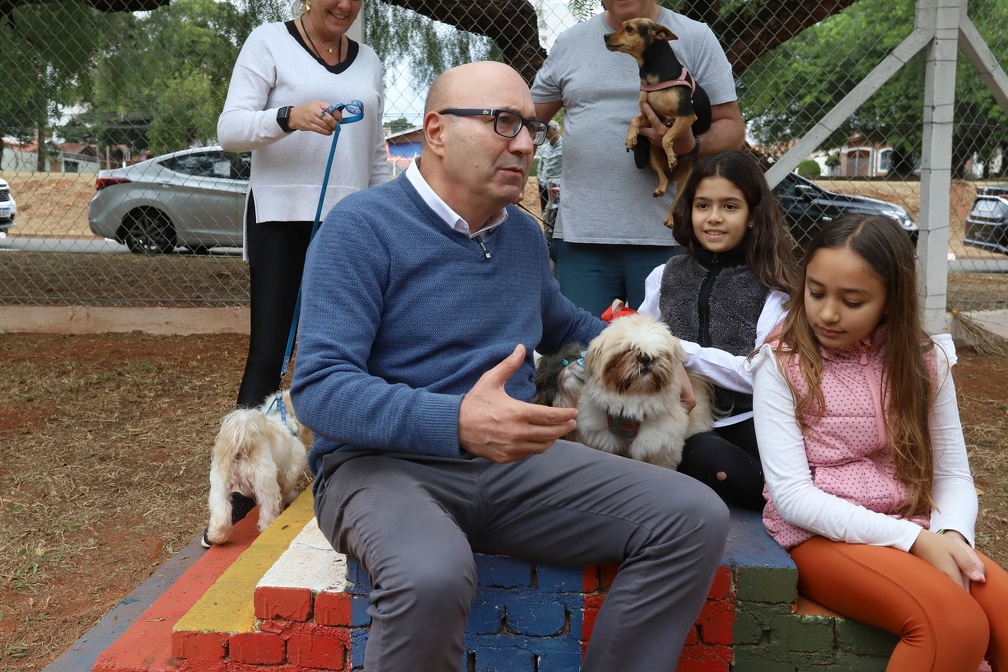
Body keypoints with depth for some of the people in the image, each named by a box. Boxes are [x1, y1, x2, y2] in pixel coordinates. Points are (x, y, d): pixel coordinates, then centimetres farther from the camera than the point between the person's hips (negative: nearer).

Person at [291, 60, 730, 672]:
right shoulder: (363, 227, -10)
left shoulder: (525, 233, 12)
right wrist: (456, 423, -34)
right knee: (432, 579, -40)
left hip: (513, 463, 6)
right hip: (385, 463, -5)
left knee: (696, 518, -10)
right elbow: (319, 386, -20)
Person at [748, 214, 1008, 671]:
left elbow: (953, 474, 6)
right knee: (956, 623, -28)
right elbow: (791, 495, -13)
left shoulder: (923, 361, 6)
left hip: (915, 533, 4)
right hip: (821, 533, -4)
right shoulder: (781, 363, -7)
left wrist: (951, 535, -16)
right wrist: (913, 540, -19)